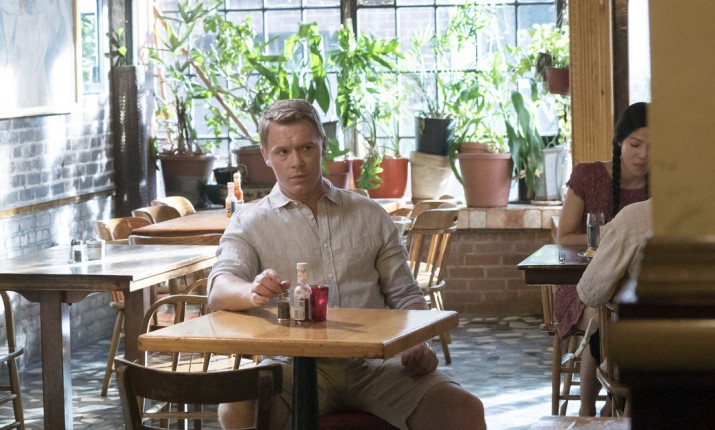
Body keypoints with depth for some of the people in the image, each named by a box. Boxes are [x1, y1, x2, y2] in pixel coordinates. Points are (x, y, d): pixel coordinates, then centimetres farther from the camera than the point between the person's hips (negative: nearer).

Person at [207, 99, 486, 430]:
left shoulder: (370, 216, 17)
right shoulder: (251, 224, 9)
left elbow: (405, 296, 19)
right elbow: (220, 288, -9)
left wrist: (418, 346, -3)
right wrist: (253, 291, -34)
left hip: (373, 362, 1)